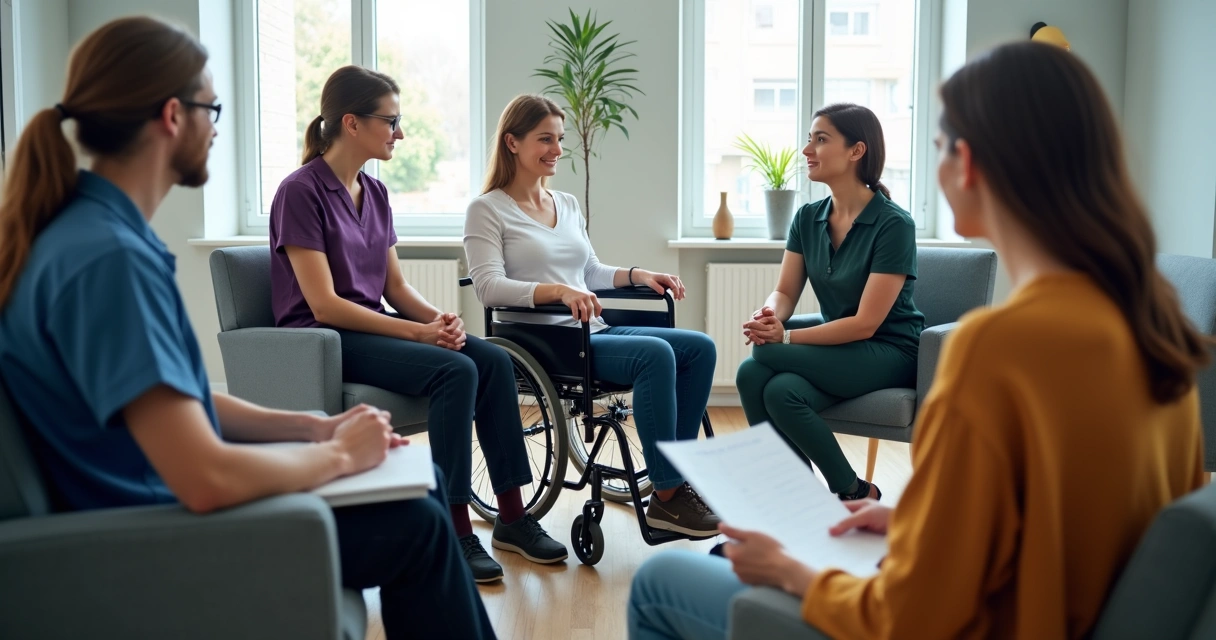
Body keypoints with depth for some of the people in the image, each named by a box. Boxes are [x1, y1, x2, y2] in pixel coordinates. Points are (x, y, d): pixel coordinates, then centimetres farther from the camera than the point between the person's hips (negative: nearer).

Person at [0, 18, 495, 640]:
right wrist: (337, 454, -15)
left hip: (164, 498, 10)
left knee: (420, 484, 13)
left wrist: (314, 426, 2)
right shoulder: (107, 256, -26)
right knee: (415, 526, -5)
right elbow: (207, 480, -32)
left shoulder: (97, 228, 5)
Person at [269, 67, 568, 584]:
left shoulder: (375, 193, 12)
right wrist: (418, 332, -21)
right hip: (323, 341, -8)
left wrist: (439, 318, -8)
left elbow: (395, 286, 13)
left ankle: (512, 517, -7)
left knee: (494, 360, -14)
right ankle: (455, 533, -20)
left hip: (373, 326, 8)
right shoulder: (301, 192, -12)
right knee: (455, 371, -28)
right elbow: (324, 304, -18)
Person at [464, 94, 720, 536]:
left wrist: (637, 275, 9)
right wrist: (559, 291, -28)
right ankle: (666, 498, -24)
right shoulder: (487, 210, -1)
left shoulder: (568, 205, 22)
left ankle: (675, 479, -8)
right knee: (655, 353, -30)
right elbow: (489, 287, -14)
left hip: (594, 333, 8)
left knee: (700, 347, -11)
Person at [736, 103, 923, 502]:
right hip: (835, 345, 5)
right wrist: (768, 318, -21)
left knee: (766, 356, -27)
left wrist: (785, 337, -26)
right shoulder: (808, 218, 4)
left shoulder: (893, 224, -15)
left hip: (889, 352, -5)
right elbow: (785, 292, 3)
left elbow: (866, 323, -19)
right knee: (766, 382, -27)